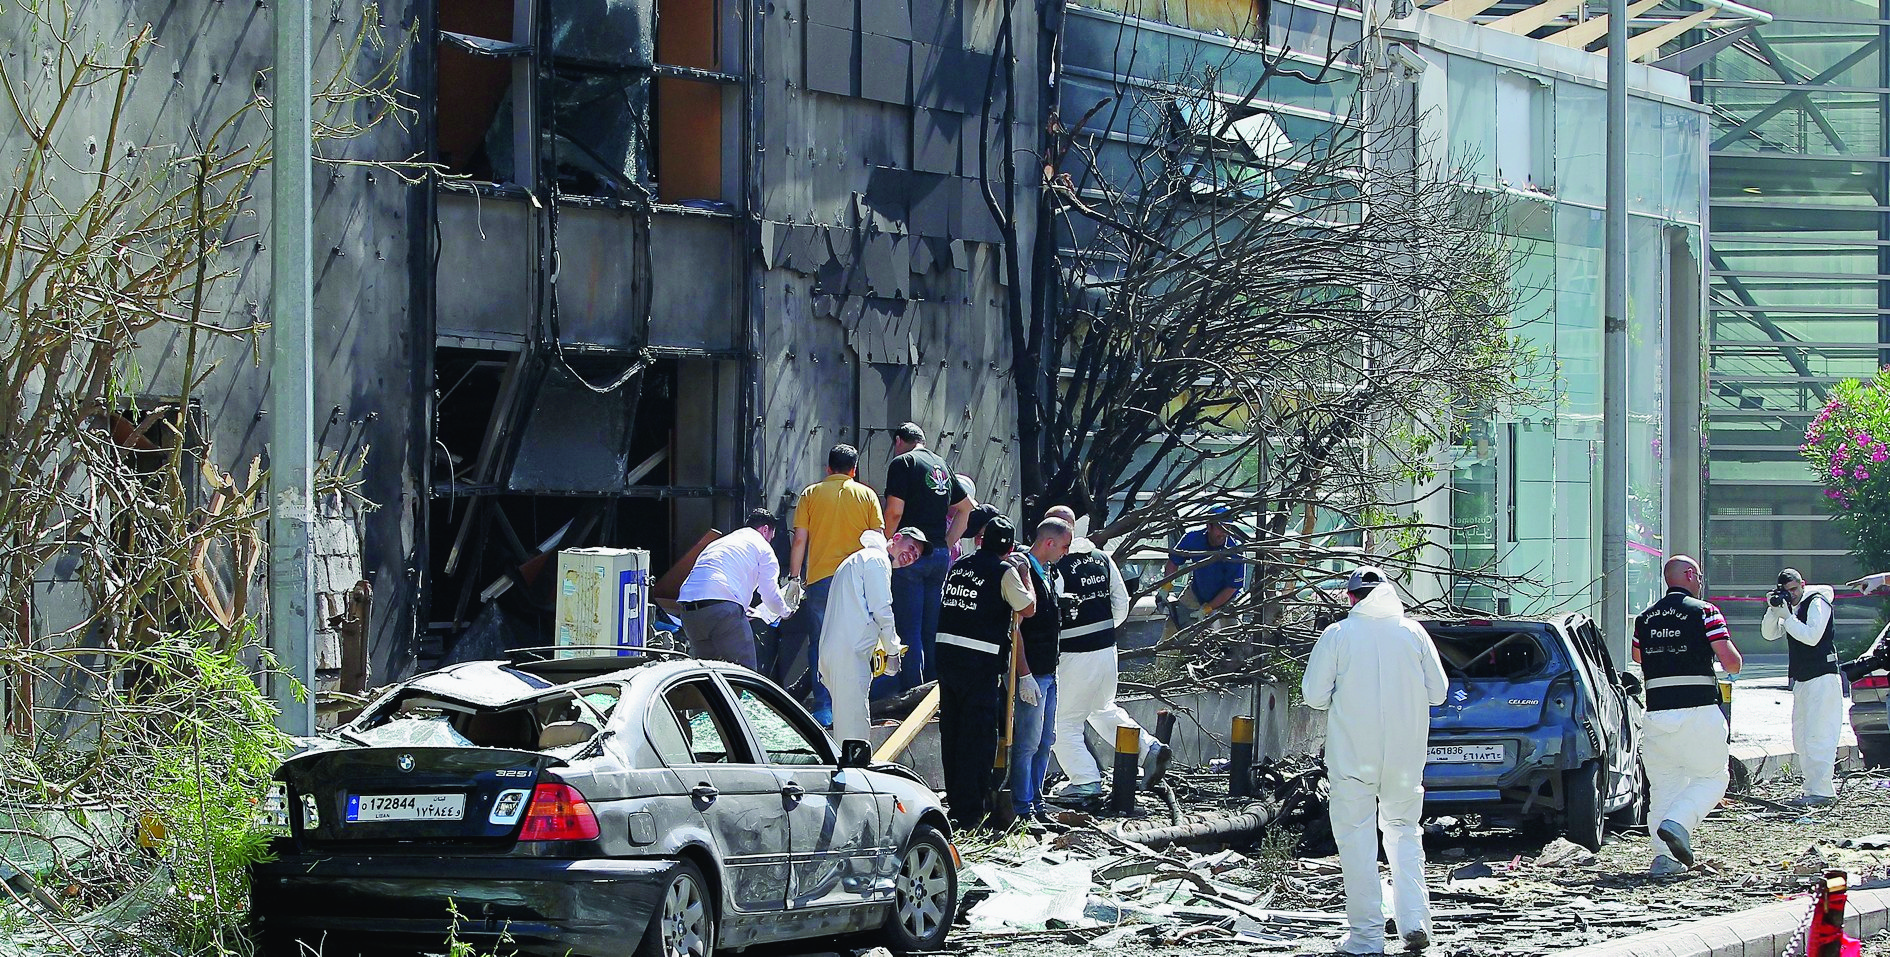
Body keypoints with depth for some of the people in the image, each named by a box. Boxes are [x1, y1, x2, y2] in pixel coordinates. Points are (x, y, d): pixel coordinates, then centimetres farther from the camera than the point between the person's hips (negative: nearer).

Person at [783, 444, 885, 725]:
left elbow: (799, 540, 1)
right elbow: (879, 541, 4)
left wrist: (794, 576, 8)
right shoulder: (866, 495, 6)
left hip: (820, 578, -1)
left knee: (820, 645, 4)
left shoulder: (811, 494, 5)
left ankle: (823, 709, -2)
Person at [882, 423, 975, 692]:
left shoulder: (902, 463, -4)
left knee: (909, 629, -6)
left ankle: (913, 692, -11)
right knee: (933, 629, 12)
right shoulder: (941, 465, 17)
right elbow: (966, 507, 22)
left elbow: (895, 511, -14)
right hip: (940, 555, 7)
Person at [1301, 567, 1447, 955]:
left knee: (1356, 838, 2)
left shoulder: (1337, 635, -5)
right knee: (1403, 831, 17)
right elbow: (1437, 692, 6)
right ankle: (1414, 920, 4)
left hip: (1352, 752, -3)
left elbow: (1314, 695, -6)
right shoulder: (1413, 632, 3)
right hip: (1405, 755, 3)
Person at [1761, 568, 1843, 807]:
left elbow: (1812, 636, -20)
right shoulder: (1791, 607, 17)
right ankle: (1815, 787, 15)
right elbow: (1769, 634, 13)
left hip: (1822, 678, -10)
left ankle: (1821, 791, -16)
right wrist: (1773, 611, -3)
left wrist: (1786, 616, -16)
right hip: (1801, 680, 10)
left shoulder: (1817, 603, -8)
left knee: (1817, 736, -14)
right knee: (1801, 739, 10)